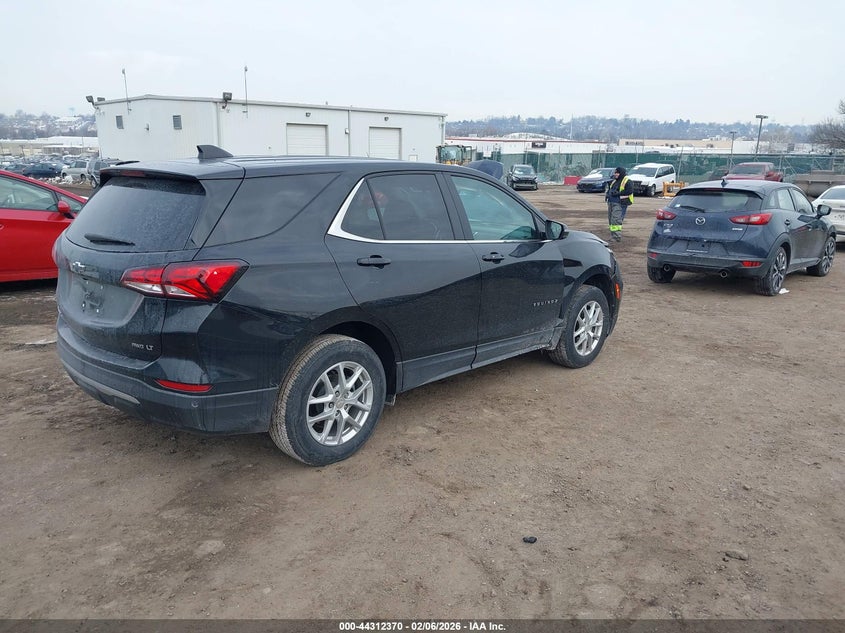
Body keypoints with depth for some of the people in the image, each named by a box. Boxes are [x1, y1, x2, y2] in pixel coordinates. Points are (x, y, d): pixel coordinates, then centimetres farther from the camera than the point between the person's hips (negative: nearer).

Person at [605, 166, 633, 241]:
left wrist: (618, 193, -20)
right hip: (611, 202, 9)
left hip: (620, 203, -9)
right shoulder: (614, 181, 21)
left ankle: (617, 236, -20)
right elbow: (609, 189, 30)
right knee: (611, 220, 9)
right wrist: (607, 194, 7)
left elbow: (630, 191, -18)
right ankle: (612, 235, 16)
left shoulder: (627, 182, -5)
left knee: (616, 219, -19)